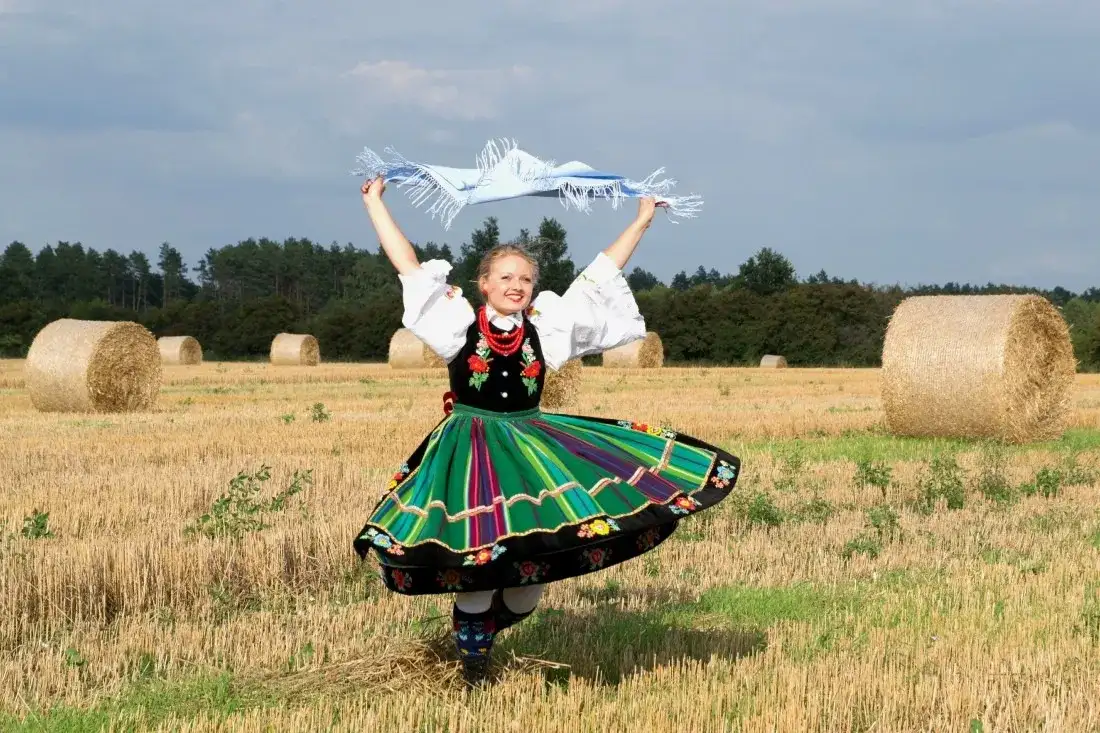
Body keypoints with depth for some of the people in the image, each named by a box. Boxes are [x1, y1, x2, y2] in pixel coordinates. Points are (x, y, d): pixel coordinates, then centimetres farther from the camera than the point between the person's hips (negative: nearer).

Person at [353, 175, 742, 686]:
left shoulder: (547, 327, 4)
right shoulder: (458, 323, -3)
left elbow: (600, 276, 11)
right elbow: (406, 265, -1)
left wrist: (641, 220, 14)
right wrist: (374, 203, 1)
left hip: (531, 445, 4)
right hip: (470, 450, -4)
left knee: (536, 563, 3)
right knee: (478, 562, -6)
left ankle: (484, 629, 31)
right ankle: (473, 671, 14)